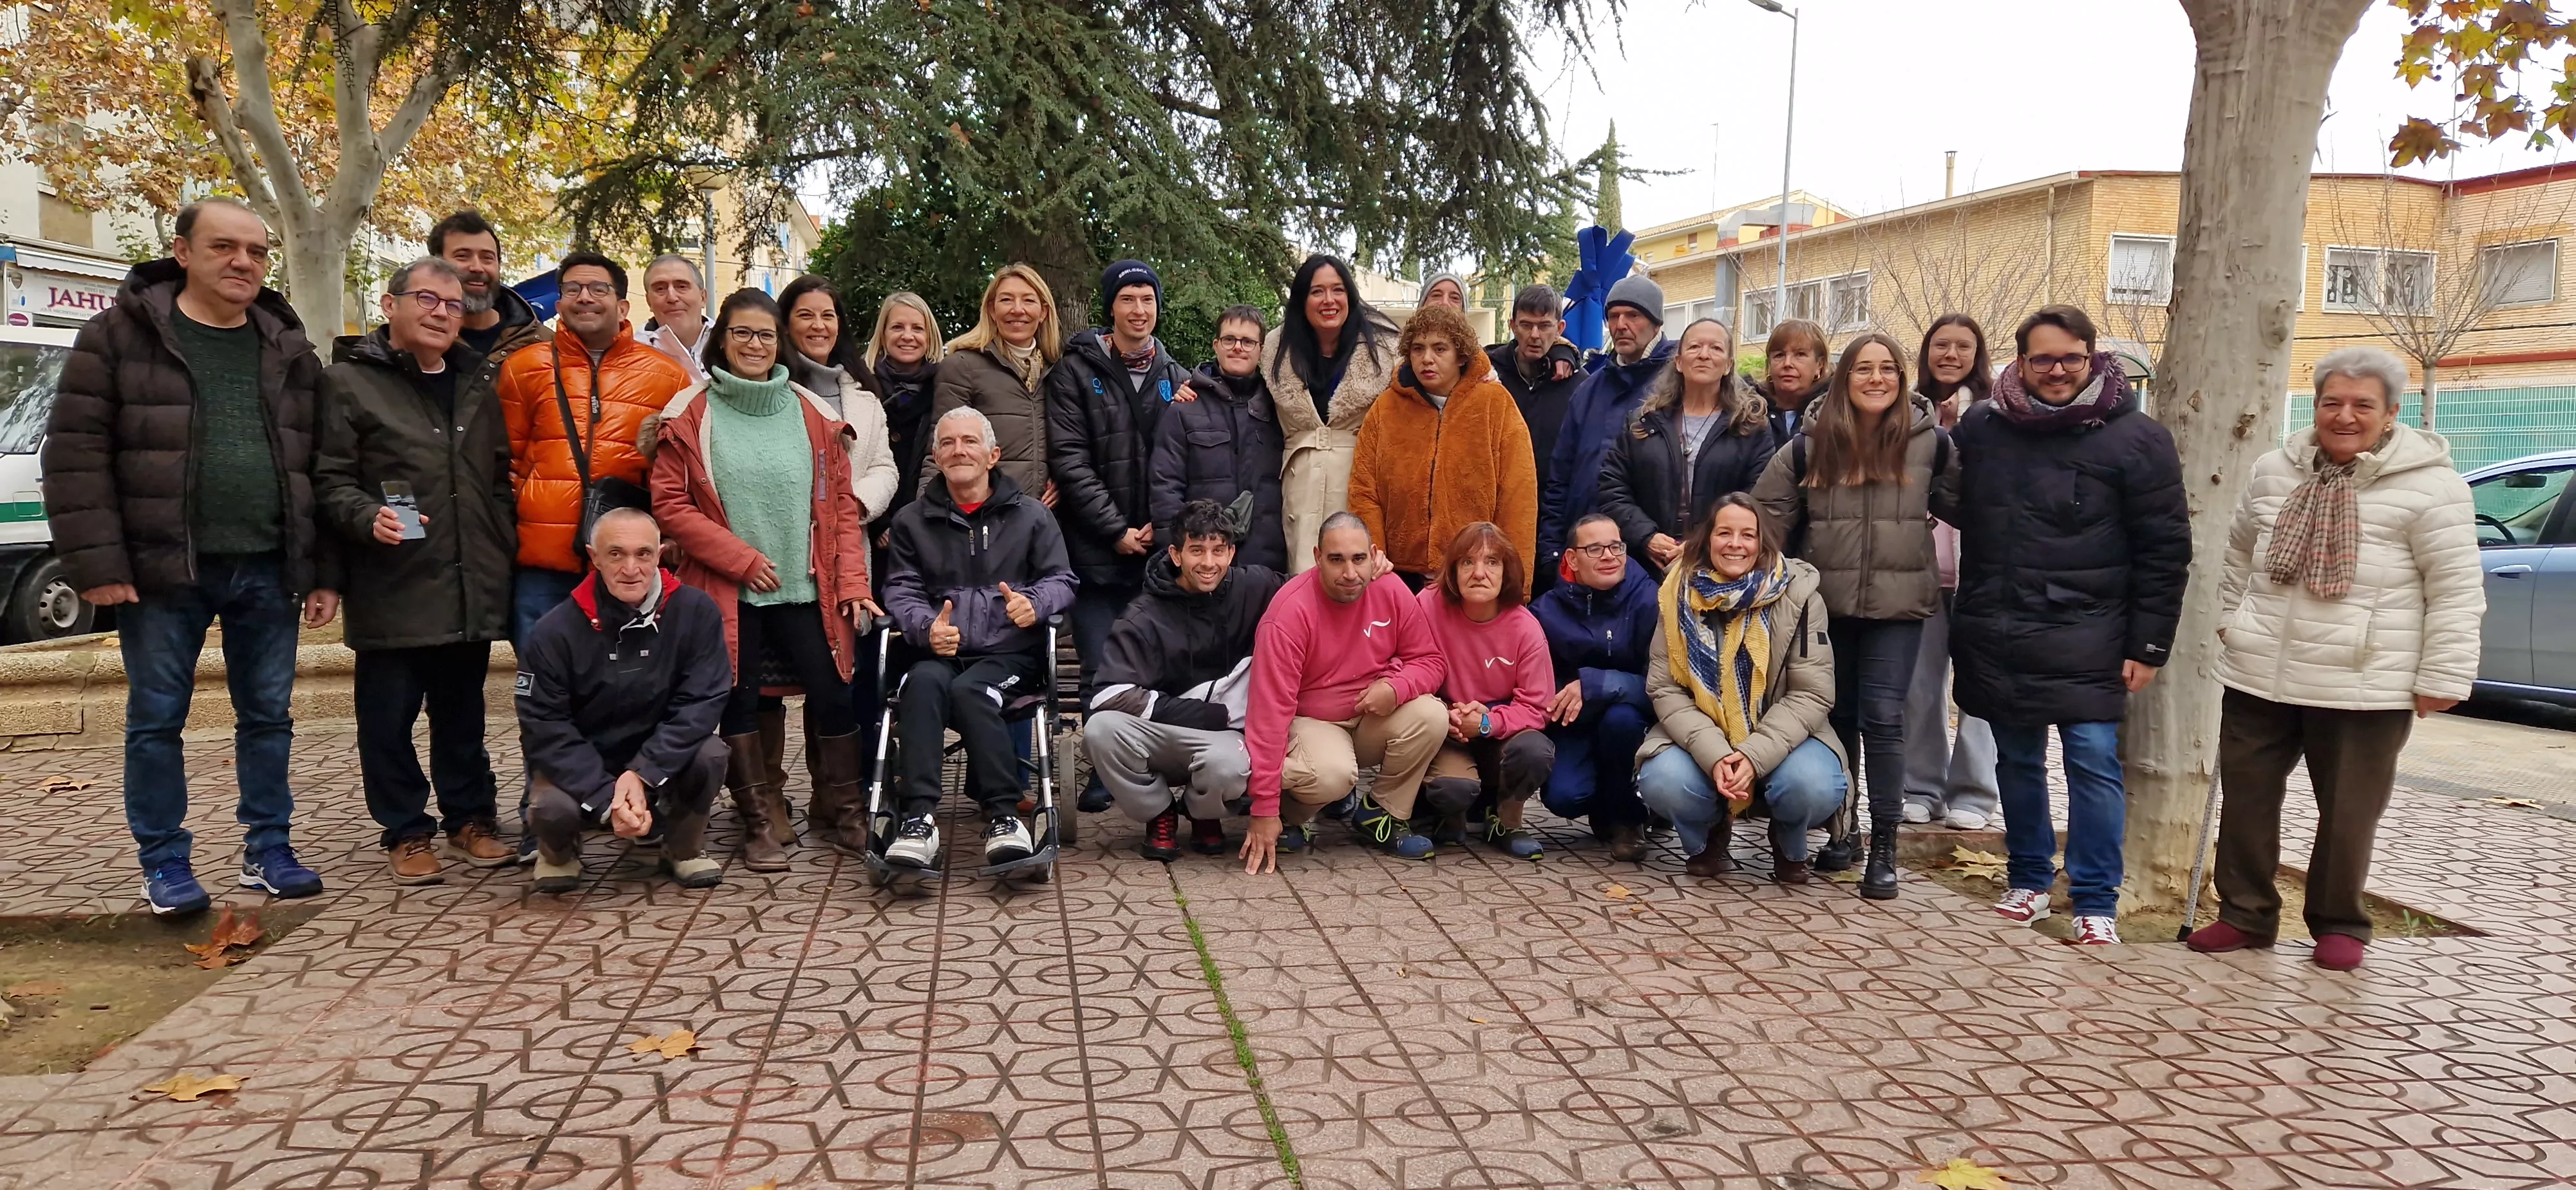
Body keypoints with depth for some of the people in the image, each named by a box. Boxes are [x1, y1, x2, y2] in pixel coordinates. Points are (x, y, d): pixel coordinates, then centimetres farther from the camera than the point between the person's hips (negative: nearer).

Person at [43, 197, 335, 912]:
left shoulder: (289, 351, 10)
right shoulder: (119, 337, -1)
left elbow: (318, 469, 11)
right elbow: (76, 454, -5)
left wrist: (324, 572, 6)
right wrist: (95, 563, -12)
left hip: (267, 572, 3)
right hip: (161, 571, -3)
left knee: (267, 715, 9)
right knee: (156, 719, 5)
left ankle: (268, 851, 21)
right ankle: (164, 862, 17)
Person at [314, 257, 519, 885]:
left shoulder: (477, 385, 16)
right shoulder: (348, 382, -2)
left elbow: (500, 477, 20)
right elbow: (329, 480, -7)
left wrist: (504, 549, 11)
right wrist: (369, 518, -25)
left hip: (471, 589, 5)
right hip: (392, 590, -4)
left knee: (463, 713, 14)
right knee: (389, 716, 3)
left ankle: (469, 818, 25)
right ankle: (406, 832, 14)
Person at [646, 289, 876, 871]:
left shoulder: (814, 414, 7)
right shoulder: (690, 414, 1)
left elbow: (842, 505, 6)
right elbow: (669, 503, -4)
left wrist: (853, 583, -3)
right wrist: (742, 559, -11)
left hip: (806, 589, 1)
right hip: (727, 592, -1)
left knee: (831, 696, 0)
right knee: (738, 702, 4)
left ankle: (841, 809, 19)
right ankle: (762, 822, 18)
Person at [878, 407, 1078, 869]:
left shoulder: (1031, 515, 15)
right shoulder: (912, 521, 19)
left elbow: (1062, 580, 11)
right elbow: (901, 591, 10)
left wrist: (1034, 603, -13)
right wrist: (926, 626, -13)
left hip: (1010, 652, -1)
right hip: (938, 652, 1)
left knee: (969, 689, -34)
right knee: (924, 683, -34)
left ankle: (1004, 817, -31)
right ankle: (918, 819, -41)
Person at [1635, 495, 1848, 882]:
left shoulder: (1798, 592, -9)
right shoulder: (1681, 593, -5)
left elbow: (1811, 693, -12)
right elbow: (1665, 689, -9)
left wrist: (1755, 755, -25)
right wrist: (1714, 755, -24)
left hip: (1780, 739, -1)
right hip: (1700, 741, 1)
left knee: (1813, 787, -32)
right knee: (1662, 781, -30)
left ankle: (1789, 846, 7)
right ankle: (1708, 837, 8)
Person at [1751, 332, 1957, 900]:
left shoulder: (1930, 442, -1)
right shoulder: (1811, 443, 2)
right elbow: (1769, 512, 4)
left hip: (1898, 604, -2)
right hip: (1826, 602, 2)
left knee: (1883, 719, -6)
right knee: (1838, 716, 11)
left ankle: (1884, 848, 2)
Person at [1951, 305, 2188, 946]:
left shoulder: (2135, 437, -4)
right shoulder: (1981, 426, 7)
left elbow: (2164, 551, -3)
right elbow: (1960, 516, 19)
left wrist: (2148, 646, -6)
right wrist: (1966, 624, 12)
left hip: (2085, 640, -4)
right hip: (1995, 638, 4)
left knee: (2093, 761, -6)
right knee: (2017, 761, 13)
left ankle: (2095, 902, 4)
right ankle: (2029, 880, 27)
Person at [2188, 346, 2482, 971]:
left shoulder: (2429, 485, -7)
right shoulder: (2275, 473, 8)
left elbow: (2456, 589, -7)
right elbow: (2241, 553, 22)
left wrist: (2442, 676, -9)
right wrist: (2232, 623, 21)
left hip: (2364, 689, -4)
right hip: (2260, 677, 5)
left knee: (2349, 815, 6)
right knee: (2246, 798, 9)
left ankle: (2339, 924, 24)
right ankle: (2245, 913, 23)